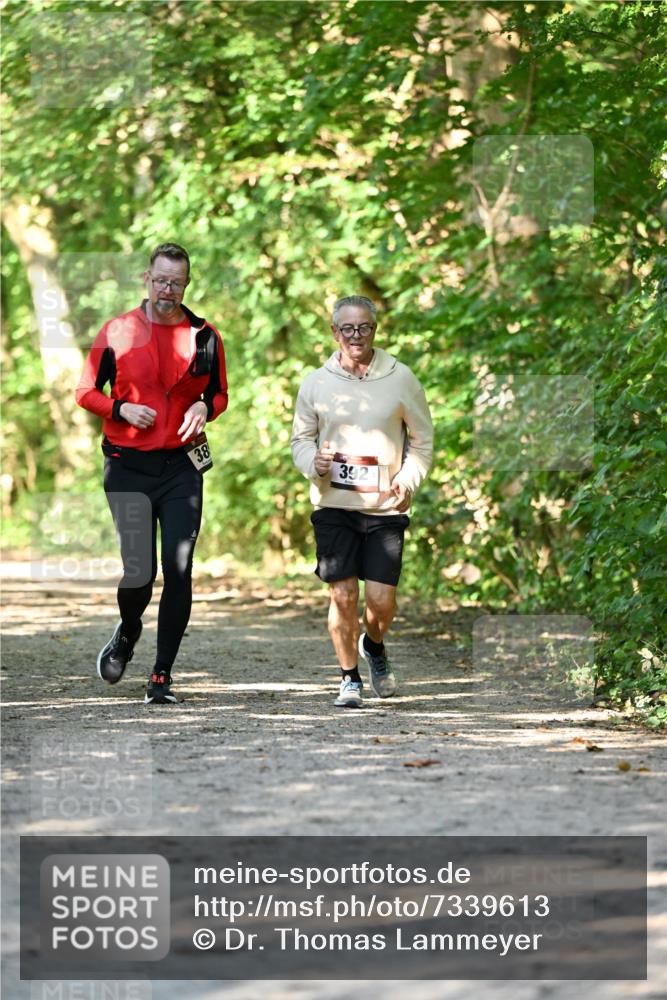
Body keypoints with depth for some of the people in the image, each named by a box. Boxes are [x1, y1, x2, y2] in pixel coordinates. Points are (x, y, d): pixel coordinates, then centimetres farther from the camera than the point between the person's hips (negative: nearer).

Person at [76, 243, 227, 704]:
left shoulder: (205, 337, 5)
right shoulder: (118, 332, 0)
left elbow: (219, 393, 17)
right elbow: (86, 391, 7)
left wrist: (205, 407, -6)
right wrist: (121, 410, -11)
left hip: (183, 467, 2)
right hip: (128, 467, -2)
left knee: (179, 572, -4)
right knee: (139, 571, -9)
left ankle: (162, 675, 6)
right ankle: (128, 632, 26)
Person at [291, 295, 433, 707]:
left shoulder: (400, 379, 2)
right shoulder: (317, 383, 5)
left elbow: (422, 439, 10)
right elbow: (302, 438, 14)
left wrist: (408, 479, -5)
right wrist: (314, 461, -9)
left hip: (386, 506, 0)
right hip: (334, 504, 1)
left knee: (381, 597, -5)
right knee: (343, 594, -6)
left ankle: (374, 646, 28)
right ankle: (350, 677, 11)